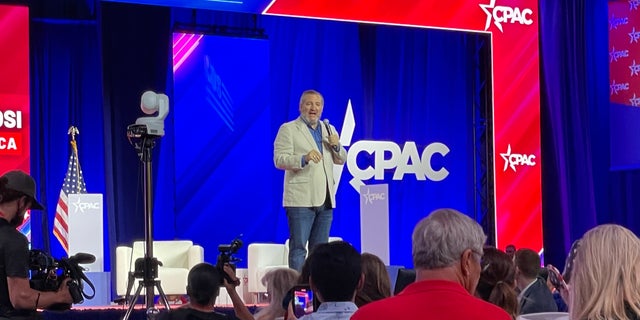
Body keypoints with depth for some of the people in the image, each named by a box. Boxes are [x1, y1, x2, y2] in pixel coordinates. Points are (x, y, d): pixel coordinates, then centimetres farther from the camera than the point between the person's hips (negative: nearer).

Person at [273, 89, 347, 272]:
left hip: (325, 199, 6)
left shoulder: (329, 130, 18)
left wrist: (336, 146, -2)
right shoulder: (288, 129, 0)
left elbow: (341, 160, 20)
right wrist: (304, 158, -25)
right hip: (301, 199, -6)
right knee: (298, 247, -7)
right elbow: (279, 160, -9)